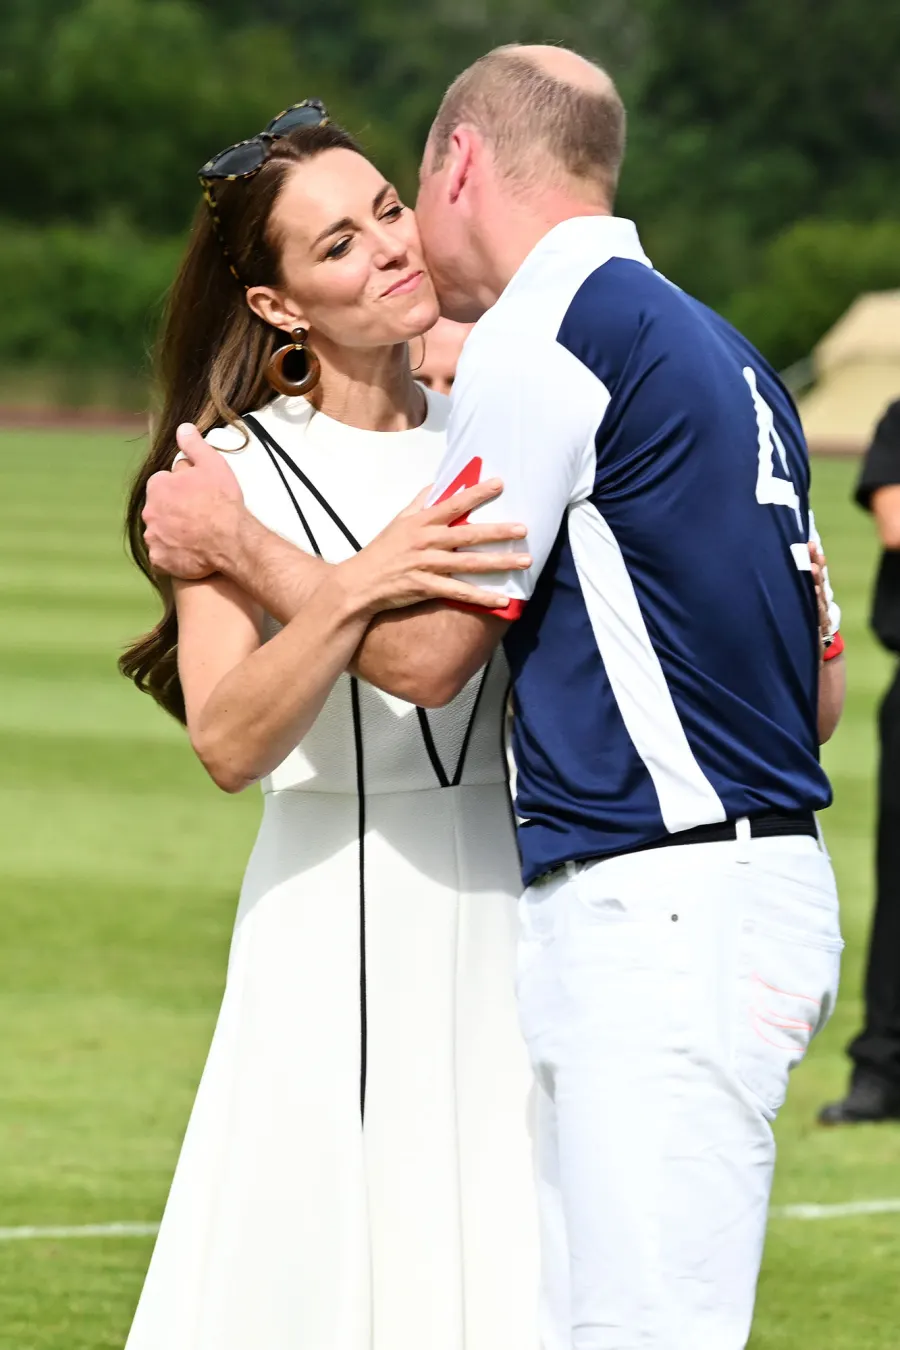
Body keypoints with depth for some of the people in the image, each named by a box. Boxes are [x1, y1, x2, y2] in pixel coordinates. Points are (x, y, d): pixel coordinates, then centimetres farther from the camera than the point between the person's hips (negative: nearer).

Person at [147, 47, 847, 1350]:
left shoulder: (547, 329, -9)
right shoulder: (717, 348, 19)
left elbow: (424, 651, -10)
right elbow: (822, 690, 20)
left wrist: (231, 542, 5)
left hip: (665, 916, -10)